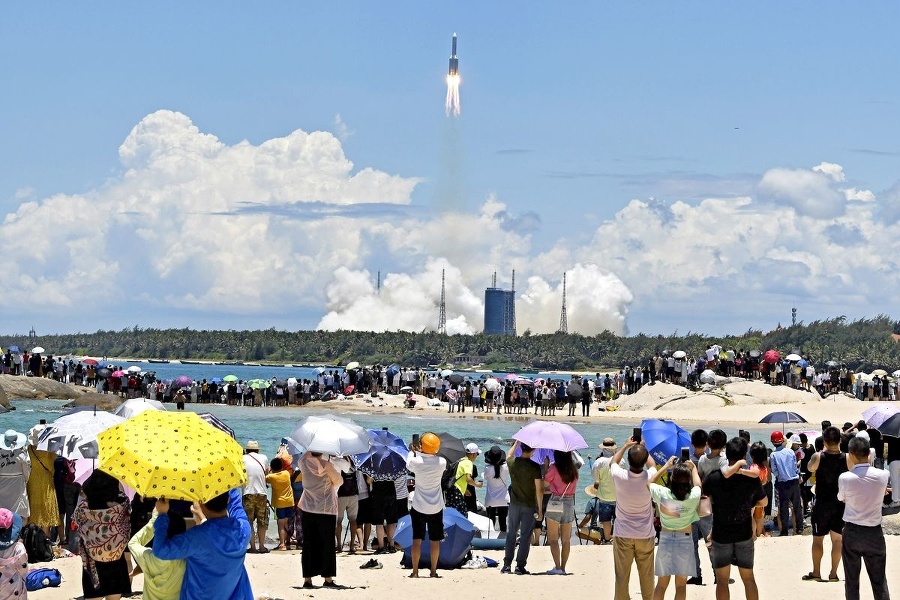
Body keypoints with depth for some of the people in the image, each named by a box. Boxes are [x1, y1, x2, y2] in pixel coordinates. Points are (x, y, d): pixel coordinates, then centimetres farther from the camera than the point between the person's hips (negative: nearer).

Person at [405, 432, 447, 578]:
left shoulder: (416, 461, -14)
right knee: (435, 540, 9)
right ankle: (433, 571, 14)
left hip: (419, 507, -1)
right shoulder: (442, 462, -10)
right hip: (436, 507, 1)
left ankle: (415, 571, 5)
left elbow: (408, 465, 9)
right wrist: (421, 452, 21)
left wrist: (412, 451, 26)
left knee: (417, 539, 4)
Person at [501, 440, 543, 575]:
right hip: (529, 506, -3)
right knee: (525, 536, 2)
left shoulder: (512, 462, -4)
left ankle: (507, 565, 13)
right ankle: (520, 566, 1)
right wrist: (540, 509, -5)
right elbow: (539, 490, -13)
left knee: (511, 535, 12)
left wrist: (517, 442, 34)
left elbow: (509, 454, 24)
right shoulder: (535, 467, -14)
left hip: (514, 504, 3)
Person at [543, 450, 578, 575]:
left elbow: (545, 483, -5)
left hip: (555, 502, -5)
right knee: (566, 539, 9)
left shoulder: (554, 468, -12)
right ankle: (563, 568, 10)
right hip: (570, 503, 5)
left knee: (553, 539, 0)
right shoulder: (574, 470, 4)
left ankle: (557, 567, -8)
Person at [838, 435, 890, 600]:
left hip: (852, 532, -1)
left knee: (851, 580, 10)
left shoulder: (845, 478, -14)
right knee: (879, 581, 9)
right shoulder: (882, 476, -10)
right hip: (874, 532, 1)